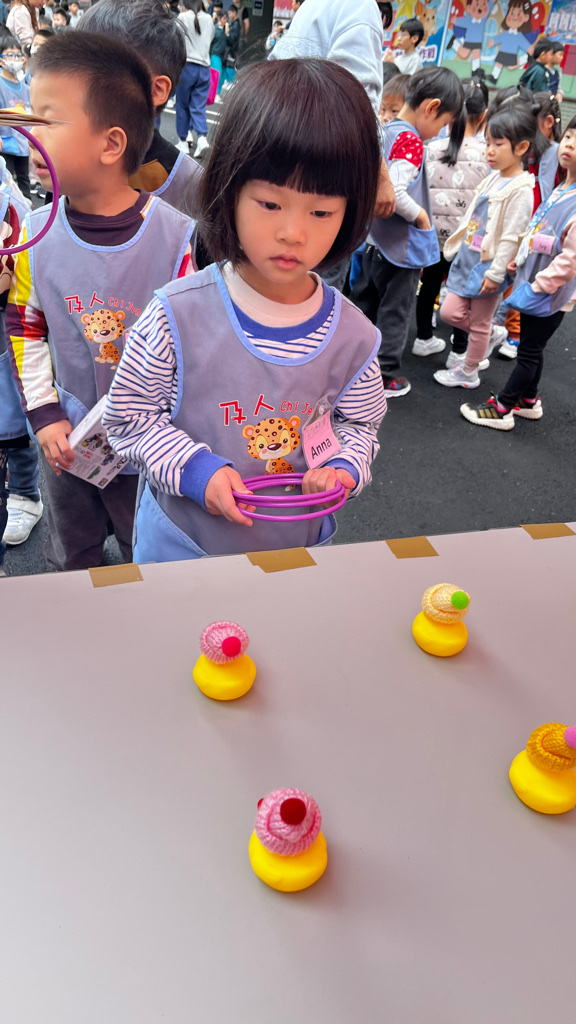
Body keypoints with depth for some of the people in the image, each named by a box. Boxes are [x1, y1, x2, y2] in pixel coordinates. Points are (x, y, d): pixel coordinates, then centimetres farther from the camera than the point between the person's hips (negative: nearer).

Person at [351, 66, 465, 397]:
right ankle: (385, 376, 17)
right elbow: (395, 192, -31)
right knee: (395, 312, 6)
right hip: (403, 247, -8)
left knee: (364, 302, 18)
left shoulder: (384, 131, 5)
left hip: (374, 240, 8)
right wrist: (422, 216, -18)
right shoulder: (412, 141, -20)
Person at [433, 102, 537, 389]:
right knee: (450, 312, 7)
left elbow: (512, 238, -20)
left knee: (479, 324, 6)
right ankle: (490, 337, 31)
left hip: (488, 265, -8)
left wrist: (495, 273, -20)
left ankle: (468, 372, 22)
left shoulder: (521, 190, -18)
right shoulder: (492, 179, 8)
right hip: (468, 258, 8)